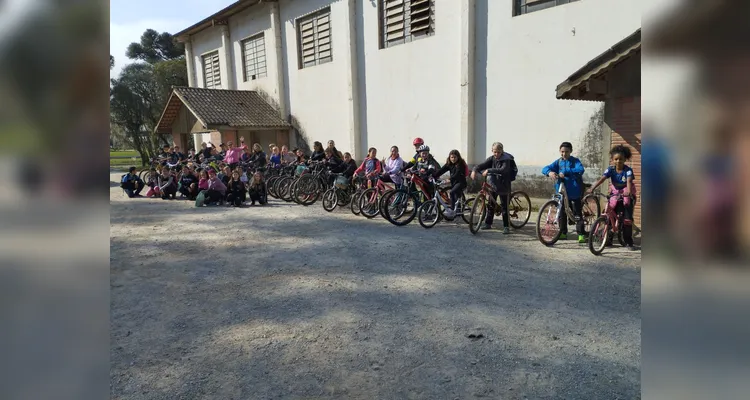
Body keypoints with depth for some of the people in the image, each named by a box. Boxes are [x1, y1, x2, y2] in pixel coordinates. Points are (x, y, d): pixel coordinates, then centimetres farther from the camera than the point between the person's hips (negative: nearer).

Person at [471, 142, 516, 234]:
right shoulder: (492, 158, -1)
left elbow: (503, 170, -33)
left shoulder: (506, 159, -16)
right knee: (491, 205, 12)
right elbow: (482, 165, -8)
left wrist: (489, 170, -40)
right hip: (493, 184, 5)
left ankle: (506, 226, 3)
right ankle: (488, 223, 23)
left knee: (504, 206, -3)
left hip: (503, 186, -5)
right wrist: (474, 170, -29)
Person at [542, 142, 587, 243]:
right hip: (561, 192, 4)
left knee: (577, 214, -3)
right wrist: (550, 172, -26)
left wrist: (565, 172, -30)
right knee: (562, 214, 11)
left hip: (574, 193, -4)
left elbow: (580, 170, -22)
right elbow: (545, 169, -3)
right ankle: (563, 233, 23)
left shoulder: (575, 161, -1)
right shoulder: (558, 162, 8)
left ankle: (581, 234, 1)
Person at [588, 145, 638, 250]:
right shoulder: (610, 169, -11)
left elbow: (629, 181, -34)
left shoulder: (628, 170, -17)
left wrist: (628, 191, -55)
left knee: (628, 219, -5)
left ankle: (629, 242, 4)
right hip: (614, 195, 2)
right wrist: (592, 188, -40)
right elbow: (602, 179, -24)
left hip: (627, 196, -2)